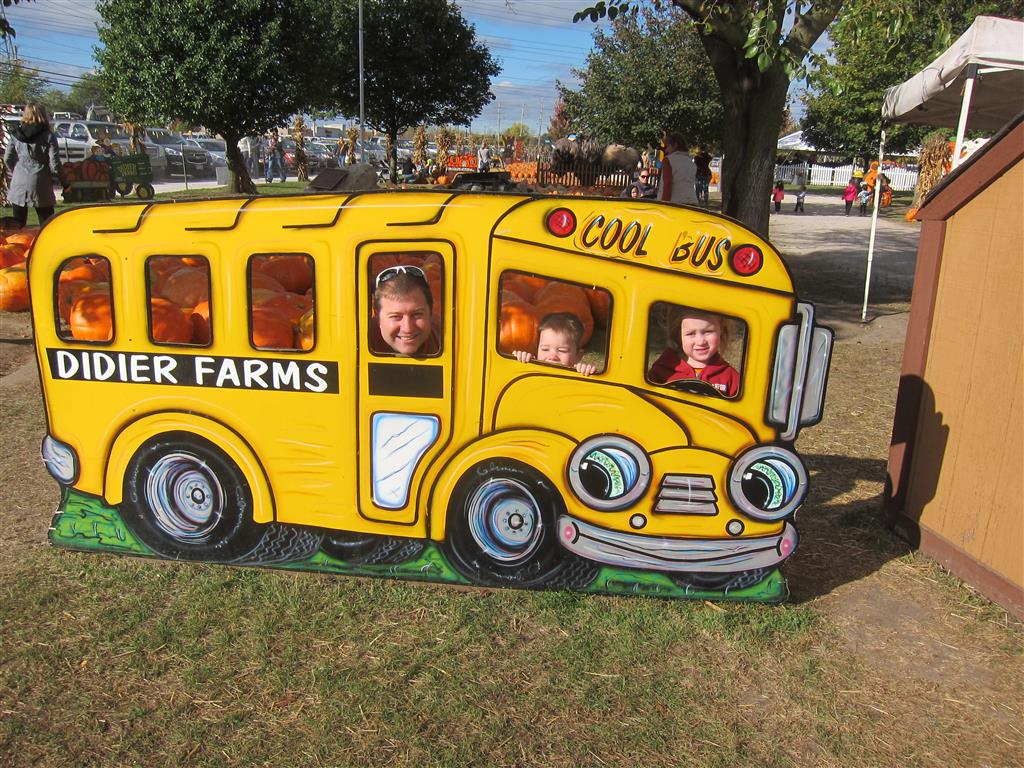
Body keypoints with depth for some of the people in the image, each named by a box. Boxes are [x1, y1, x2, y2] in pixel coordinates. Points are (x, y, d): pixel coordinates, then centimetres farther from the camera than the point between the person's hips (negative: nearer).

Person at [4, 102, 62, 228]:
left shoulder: (15, 134, 5)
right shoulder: (48, 136, -4)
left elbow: (7, 158, 5)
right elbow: (54, 162, -8)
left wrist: (14, 173, 21)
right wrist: (53, 176, 9)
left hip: (18, 184, 3)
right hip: (40, 185, -3)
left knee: (17, 225, 11)